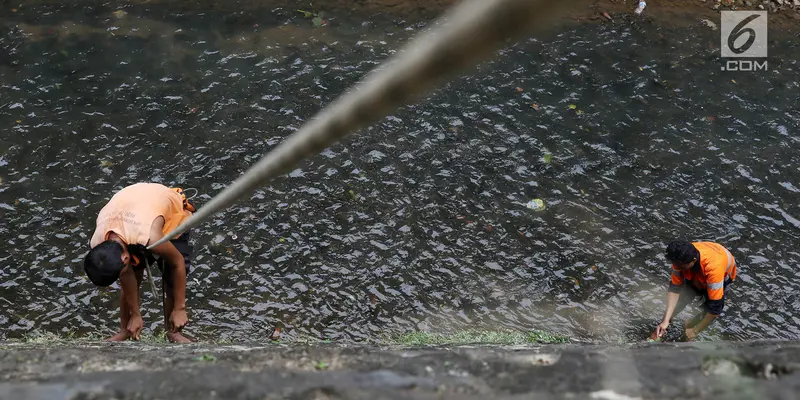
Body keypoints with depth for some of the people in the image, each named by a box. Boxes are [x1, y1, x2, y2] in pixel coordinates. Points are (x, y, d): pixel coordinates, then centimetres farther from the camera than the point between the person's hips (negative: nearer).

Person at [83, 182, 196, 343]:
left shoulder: (151, 238, -46)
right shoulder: (98, 245, -29)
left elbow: (178, 263, -27)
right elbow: (127, 277, -12)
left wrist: (179, 309, -18)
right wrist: (135, 314, -3)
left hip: (172, 212, -3)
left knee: (171, 280, -8)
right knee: (129, 278, -1)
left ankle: (172, 331, 12)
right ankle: (125, 330, 20)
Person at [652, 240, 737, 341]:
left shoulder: (713, 268, -47)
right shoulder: (681, 258, -34)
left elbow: (715, 307, -41)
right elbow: (675, 288, -24)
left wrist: (695, 331, -32)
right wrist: (666, 320, -32)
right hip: (696, 273, 3)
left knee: (713, 307, -18)